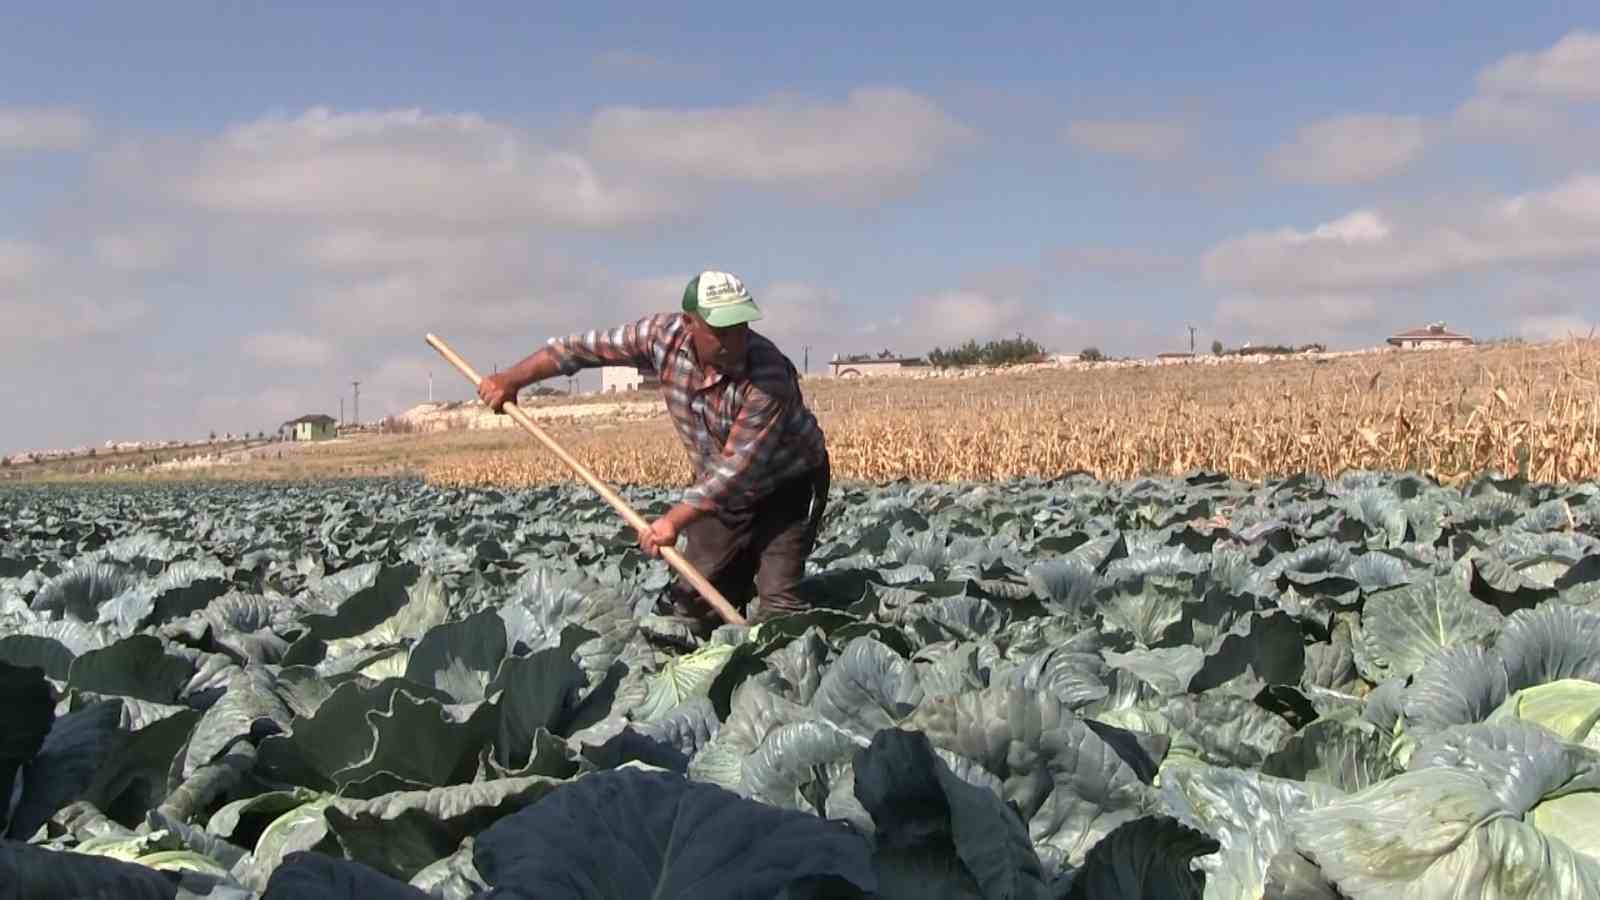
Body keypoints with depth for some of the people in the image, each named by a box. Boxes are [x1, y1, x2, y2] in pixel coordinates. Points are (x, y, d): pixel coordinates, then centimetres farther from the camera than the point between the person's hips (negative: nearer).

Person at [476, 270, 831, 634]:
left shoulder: (769, 375, -33)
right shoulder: (664, 335, -18)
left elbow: (737, 466, -33)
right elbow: (584, 348, -8)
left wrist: (674, 520, -34)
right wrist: (512, 379, -9)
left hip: (787, 486, -5)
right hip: (718, 489, 6)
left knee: (779, 598, -16)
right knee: (694, 596, 7)